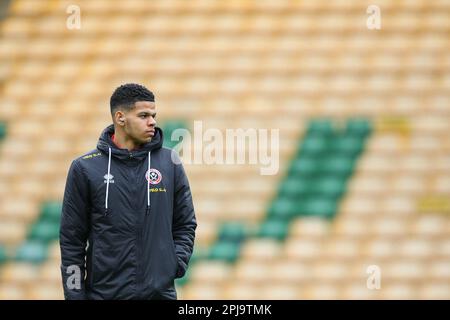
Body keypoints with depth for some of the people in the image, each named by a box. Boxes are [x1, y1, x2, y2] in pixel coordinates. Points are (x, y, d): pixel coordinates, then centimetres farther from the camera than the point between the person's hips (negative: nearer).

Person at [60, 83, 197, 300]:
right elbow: (72, 240, 1)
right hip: (104, 292, -1)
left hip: (160, 292, 1)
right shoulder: (85, 168, -1)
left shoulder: (169, 163, 5)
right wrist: (74, 294, -3)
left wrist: (177, 264, -2)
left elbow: (185, 225, 14)